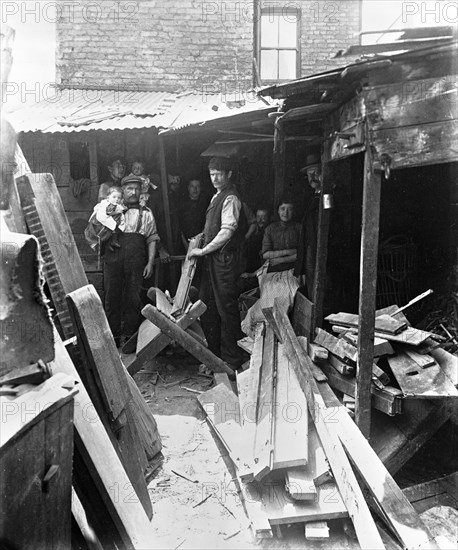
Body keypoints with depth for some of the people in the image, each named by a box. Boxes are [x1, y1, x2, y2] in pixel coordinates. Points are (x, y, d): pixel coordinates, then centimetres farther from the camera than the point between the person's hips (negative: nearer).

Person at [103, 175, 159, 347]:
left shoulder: (145, 213, 12)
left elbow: (152, 240, 7)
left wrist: (150, 263, -2)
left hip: (136, 261, -1)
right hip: (113, 259, 1)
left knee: (133, 298, 1)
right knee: (112, 296, 3)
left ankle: (129, 336, 12)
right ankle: (113, 335, 13)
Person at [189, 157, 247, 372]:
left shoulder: (230, 199, -11)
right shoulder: (217, 197, 18)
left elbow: (227, 232, -19)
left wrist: (203, 250, -15)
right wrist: (203, 236, 13)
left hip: (224, 259, -9)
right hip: (212, 259, 9)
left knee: (226, 309, -3)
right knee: (207, 307, 12)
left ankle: (232, 361, 8)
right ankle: (213, 353, 25)